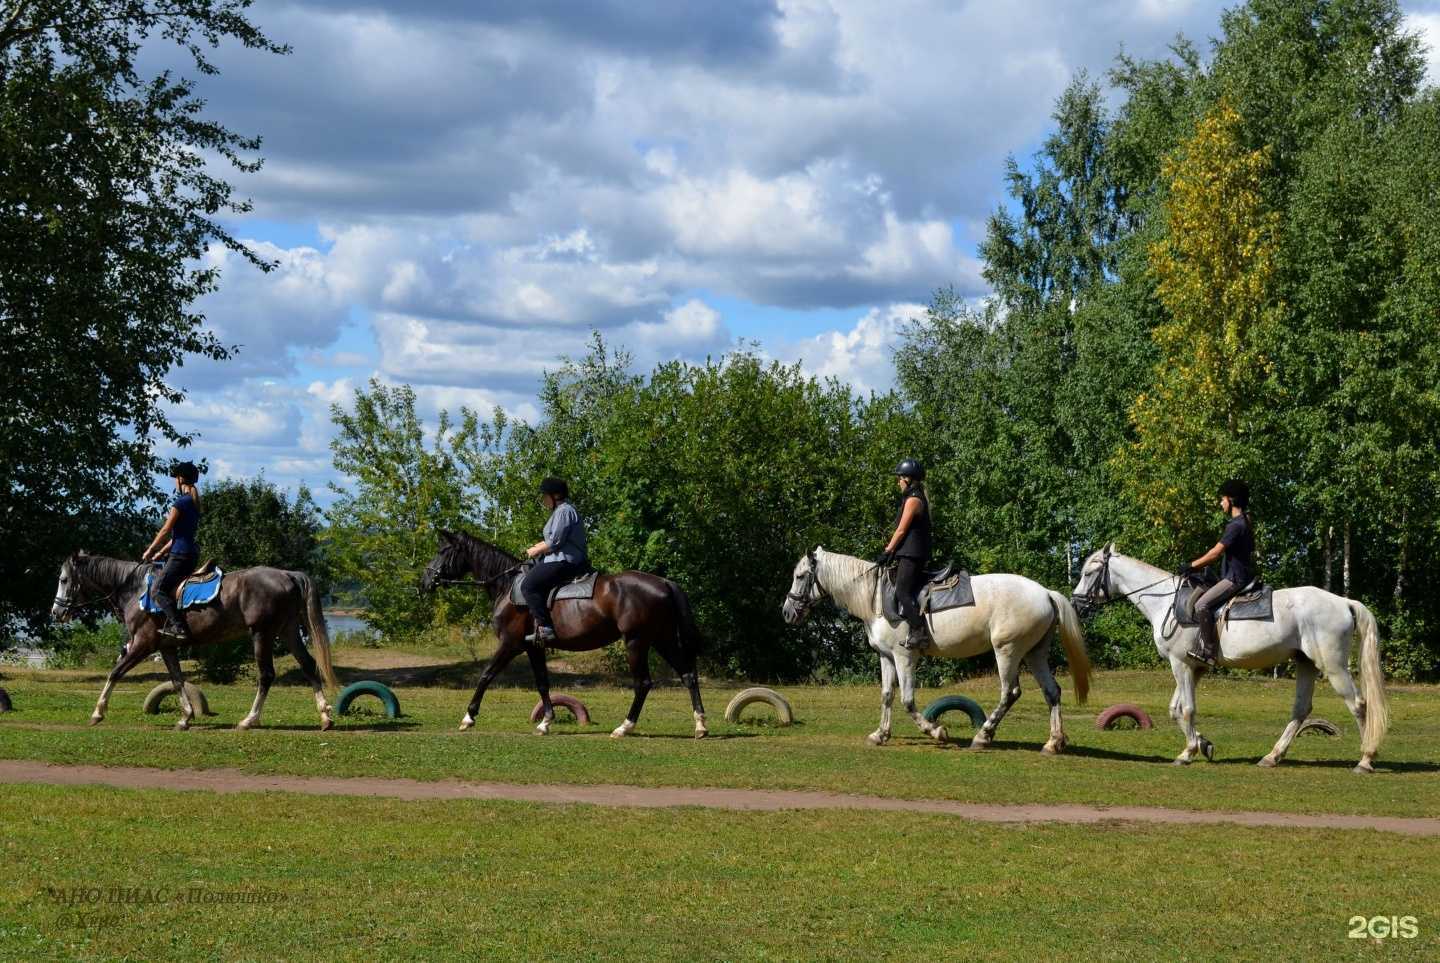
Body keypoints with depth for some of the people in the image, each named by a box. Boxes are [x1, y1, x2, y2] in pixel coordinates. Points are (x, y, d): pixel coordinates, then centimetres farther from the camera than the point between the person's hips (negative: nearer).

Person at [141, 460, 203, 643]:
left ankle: (180, 627, -27)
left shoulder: (180, 502, -11)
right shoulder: (194, 503, 17)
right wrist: (161, 552, 23)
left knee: (157, 590, -13)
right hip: (191, 553, 10)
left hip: (180, 555, -10)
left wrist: (150, 551, 3)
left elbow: (165, 531, -9)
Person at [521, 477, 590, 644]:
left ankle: (545, 628, -27)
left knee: (528, 585, -19)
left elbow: (555, 542, -19)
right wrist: (536, 547, 14)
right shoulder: (563, 511, 22)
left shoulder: (563, 511, -13)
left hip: (563, 562, -12)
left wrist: (535, 551, -7)